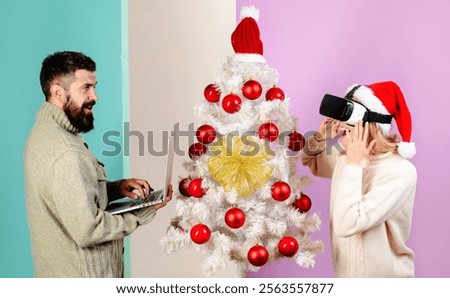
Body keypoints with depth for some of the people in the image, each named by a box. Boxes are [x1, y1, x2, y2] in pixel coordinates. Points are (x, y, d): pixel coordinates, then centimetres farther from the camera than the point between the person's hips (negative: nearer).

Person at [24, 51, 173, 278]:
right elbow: (88, 230, -27)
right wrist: (142, 213, -16)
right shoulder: (65, 152, -28)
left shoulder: (46, 131, 4)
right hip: (81, 280, -9)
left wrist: (116, 188, -2)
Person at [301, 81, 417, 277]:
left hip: (383, 275, -6)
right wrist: (321, 138, -2)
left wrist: (355, 165, -24)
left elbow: (347, 224, -31)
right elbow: (311, 162, 18)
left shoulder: (400, 171, -23)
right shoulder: (345, 157, -2)